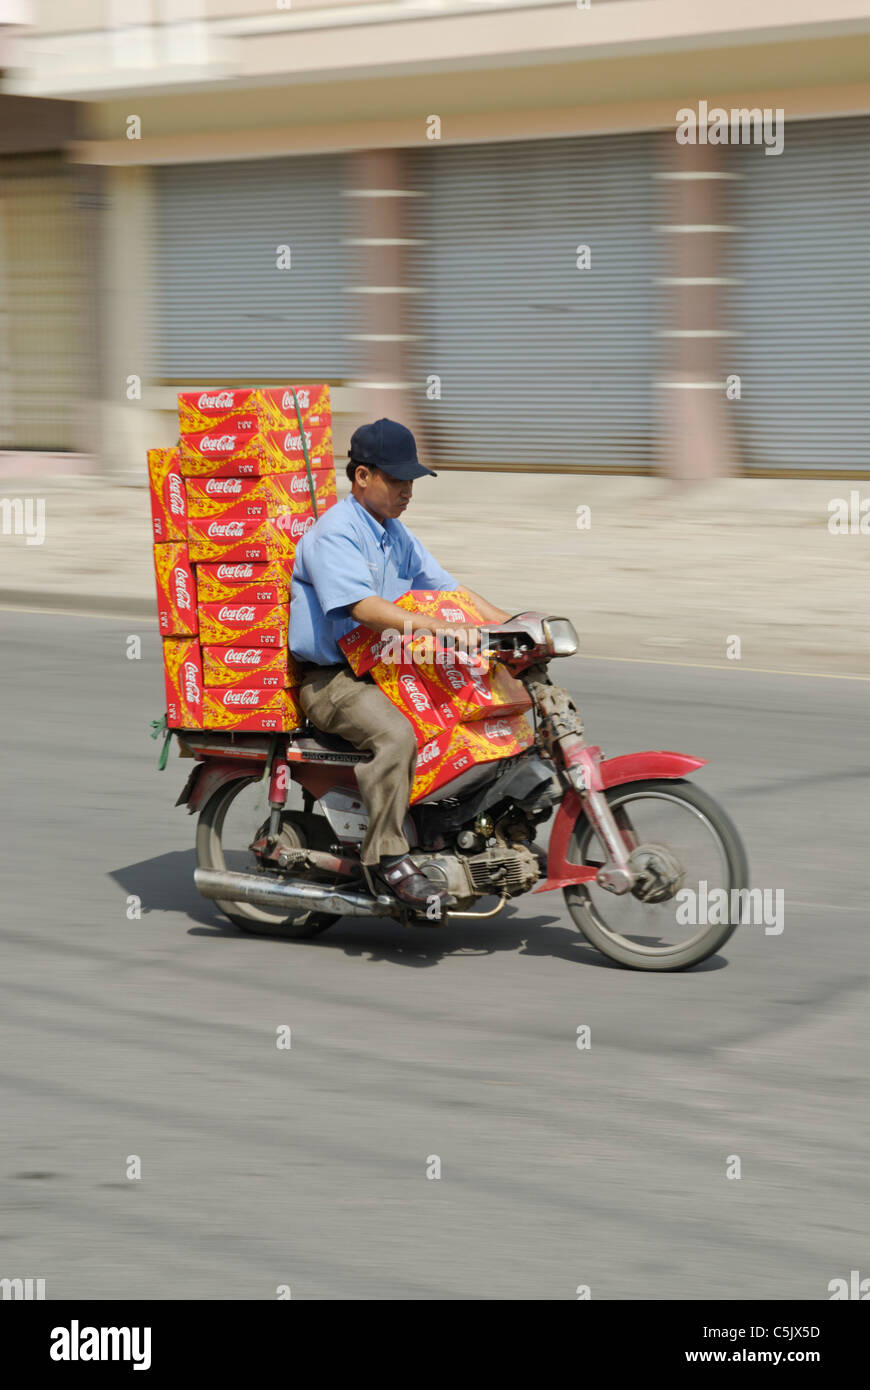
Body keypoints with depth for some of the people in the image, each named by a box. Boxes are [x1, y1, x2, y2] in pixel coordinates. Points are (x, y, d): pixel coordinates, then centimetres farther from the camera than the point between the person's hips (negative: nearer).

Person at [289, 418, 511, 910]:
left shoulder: (396, 535, 15)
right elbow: (364, 607, -29)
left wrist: (512, 624, 2)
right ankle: (387, 860, -29)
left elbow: (447, 588, 16)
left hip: (382, 668, 9)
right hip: (330, 679, -9)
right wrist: (441, 628, -37)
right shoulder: (335, 533, -15)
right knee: (395, 734, -34)